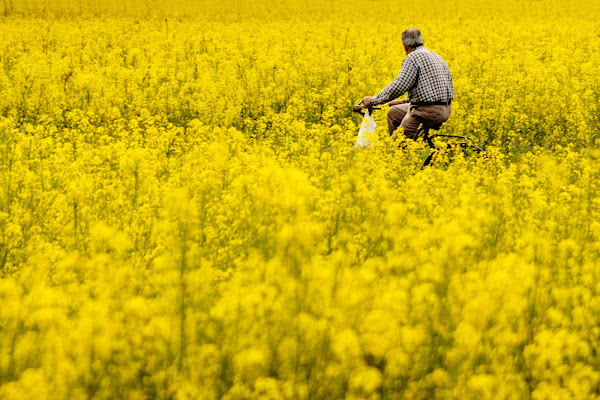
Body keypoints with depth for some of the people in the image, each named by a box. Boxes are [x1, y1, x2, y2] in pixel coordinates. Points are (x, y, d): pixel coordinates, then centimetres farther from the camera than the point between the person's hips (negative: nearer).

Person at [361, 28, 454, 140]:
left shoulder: (414, 57, -11)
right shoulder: (435, 56, 18)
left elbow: (398, 87, -18)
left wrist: (373, 101, -7)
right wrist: (403, 102, 24)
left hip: (428, 112, -10)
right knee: (393, 112, 25)